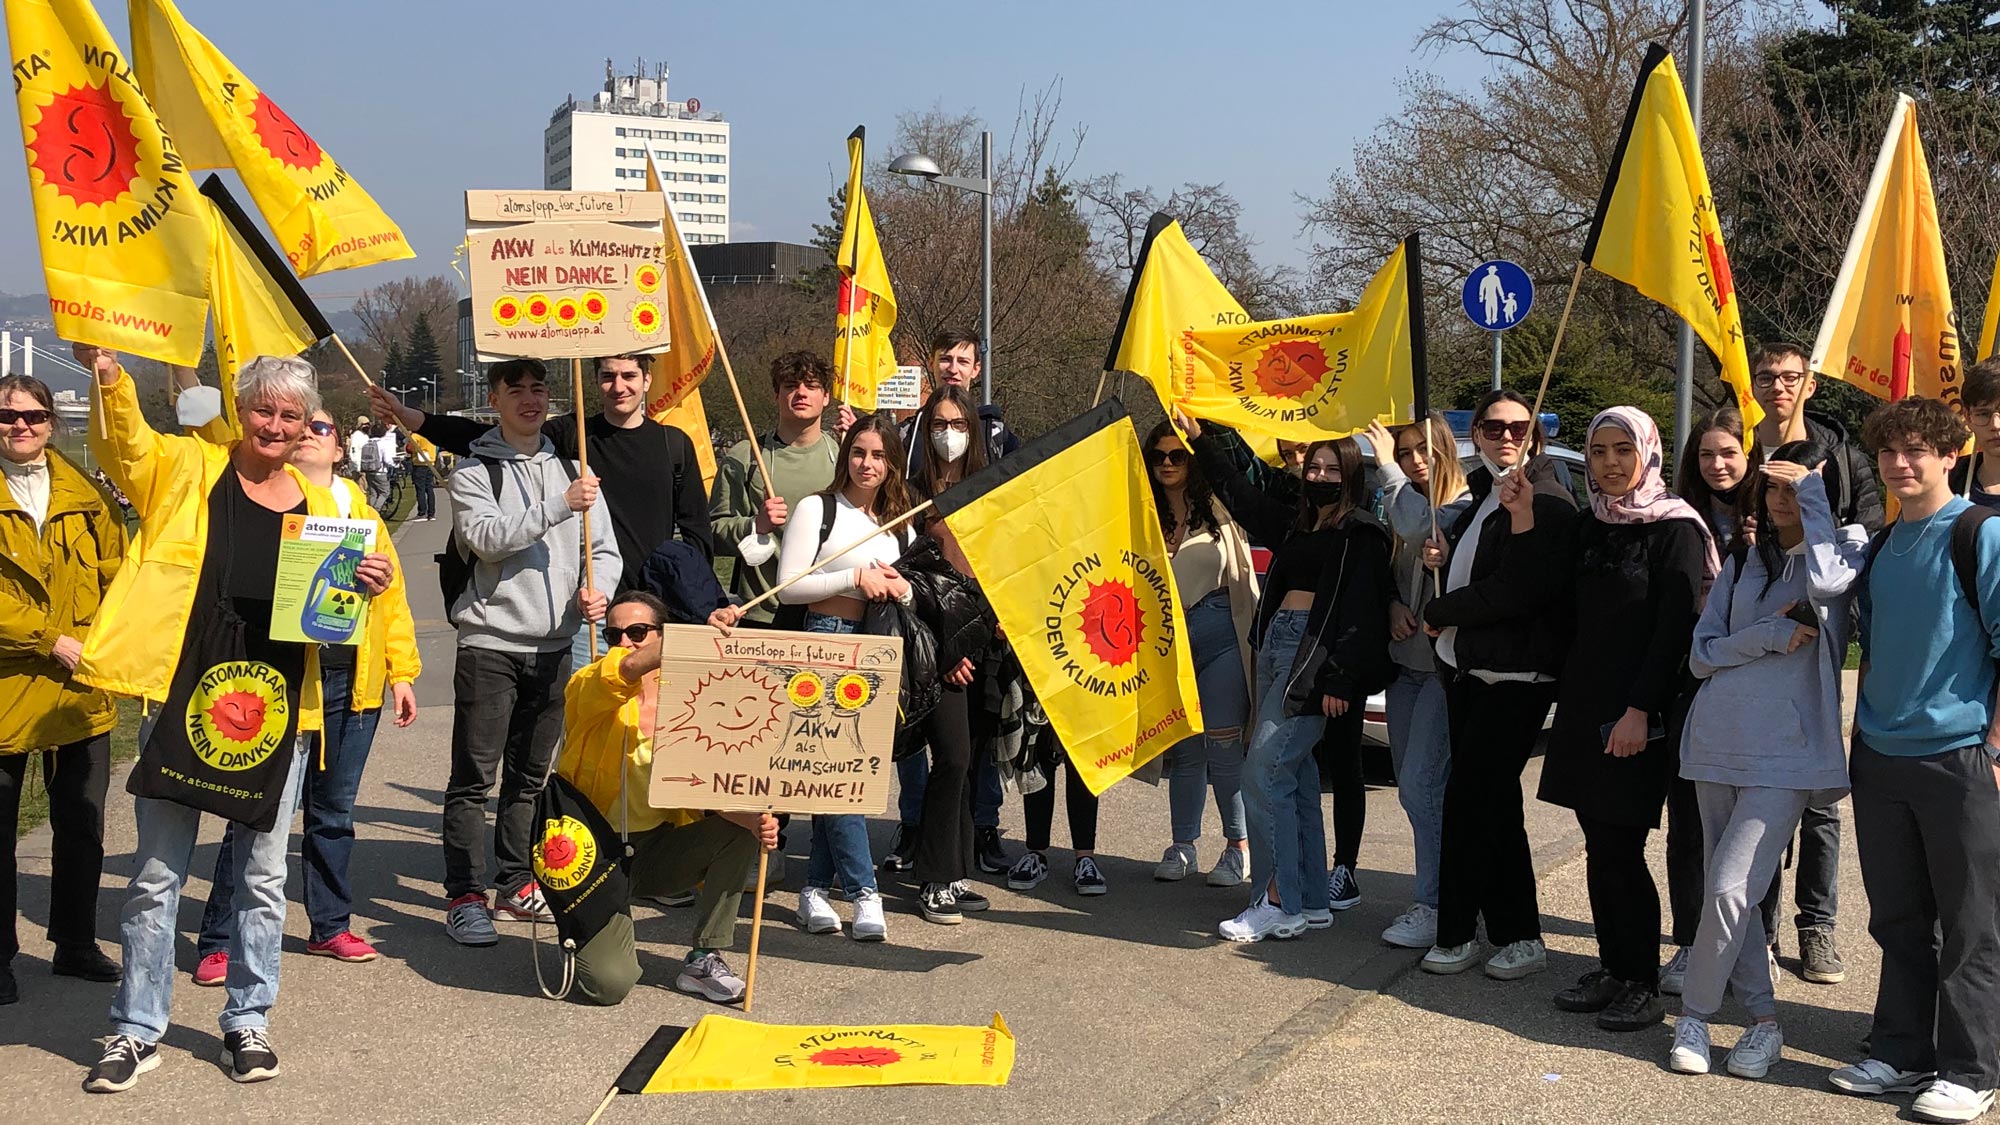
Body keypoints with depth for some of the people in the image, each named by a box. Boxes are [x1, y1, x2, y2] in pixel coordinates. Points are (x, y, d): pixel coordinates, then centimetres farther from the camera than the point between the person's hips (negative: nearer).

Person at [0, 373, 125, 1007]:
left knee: (82, 825, 12)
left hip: (81, 690, 4)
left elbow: (117, 572, 6)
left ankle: (76, 944, 27)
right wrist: (51, 641, -18)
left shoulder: (83, 495, 9)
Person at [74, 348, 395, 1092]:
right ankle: (137, 1030, 19)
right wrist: (109, 380, -35)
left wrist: (370, 583, -8)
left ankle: (247, 1021, 25)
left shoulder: (321, 505, 11)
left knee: (263, 873, 11)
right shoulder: (186, 470, 3)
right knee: (157, 872, 6)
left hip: (277, 706, 3)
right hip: (182, 696, -2)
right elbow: (125, 444, -16)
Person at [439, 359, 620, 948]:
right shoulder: (474, 471, 0)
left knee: (531, 775, 13)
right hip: (490, 641, -4)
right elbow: (486, 536, -17)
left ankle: (517, 886, 23)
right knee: (474, 776, -4)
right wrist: (560, 507, -24)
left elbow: (605, 548, 11)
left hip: (555, 644, 4)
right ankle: (465, 895, 3)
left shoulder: (573, 467, 13)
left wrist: (597, 589, -10)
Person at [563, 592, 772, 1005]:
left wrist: (754, 820, -29)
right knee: (609, 983, -22)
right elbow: (626, 670, -35)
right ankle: (600, 942, 17)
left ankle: (703, 960, -9)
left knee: (744, 828, -21)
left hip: (657, 852, 4)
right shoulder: (586, 688, -9)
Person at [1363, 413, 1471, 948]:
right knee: (1412, 787, 11)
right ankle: (1436, 895, 20)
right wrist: (1393, 605, -1)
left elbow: (1420, 527, -30)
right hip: (1405, 662, 9)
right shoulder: (1403, 508, 16)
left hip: (1444, 664, -9)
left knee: (1422, 784, -12)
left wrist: (1386, 466, -19)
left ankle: (1434, 907, -5)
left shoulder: (1463, 508, -10)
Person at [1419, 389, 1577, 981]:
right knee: (1494, 800, 11)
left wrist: (1438, 613, -8)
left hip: (1513, 676, -9)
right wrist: (1447, 559, 3)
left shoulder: (1546, 500, -12)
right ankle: (1518, 936, 19)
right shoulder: (1481, 494, 15)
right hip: (1465, 670, 9)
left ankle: (1457, 935, 7)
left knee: (1468, 800, -5)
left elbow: (1514, 592, -20)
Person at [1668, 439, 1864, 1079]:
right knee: (1727, 891, 9)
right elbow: (1701, 654, 6)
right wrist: (1771, 635, -10)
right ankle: (1763, 1016, 22)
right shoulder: (1742, 562, 13)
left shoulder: (1847, 547, 2)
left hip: (1788, 753, -5)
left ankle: (1696, 1012, 5)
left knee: (1731, 889, -13)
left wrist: (1814, 494, -12)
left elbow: (1823, 582, -24)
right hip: (1718, 743, 5)